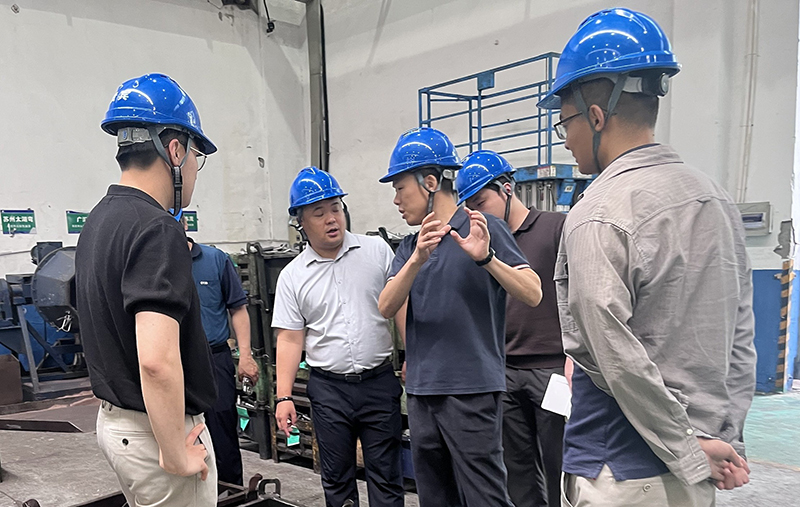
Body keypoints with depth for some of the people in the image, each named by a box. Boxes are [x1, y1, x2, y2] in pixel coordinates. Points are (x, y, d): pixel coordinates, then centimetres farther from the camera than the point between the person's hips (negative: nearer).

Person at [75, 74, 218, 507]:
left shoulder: (98, 221, 7)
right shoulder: (156, 229, -23)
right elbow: (157, 360, -33)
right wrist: (175, 456, -21)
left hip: (113, 419, 9)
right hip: (156, 432, -9)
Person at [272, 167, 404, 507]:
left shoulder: (377, 250, 0)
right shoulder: (292, 276, 2)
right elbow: (290, 340, 2)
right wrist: (284, 397, -3)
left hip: (379, 380, -1)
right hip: (328, 388, 1)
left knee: (385, 476, 8)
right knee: (336, 478, 14)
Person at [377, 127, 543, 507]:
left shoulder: (482, 230, -5)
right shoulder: (410, 247, 12)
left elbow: (532, 295, -12)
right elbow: (386, 308, -4)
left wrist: (485, 258, -27)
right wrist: (416, 261, -20)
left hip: (471, 390, -6)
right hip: (421, 391, 7)